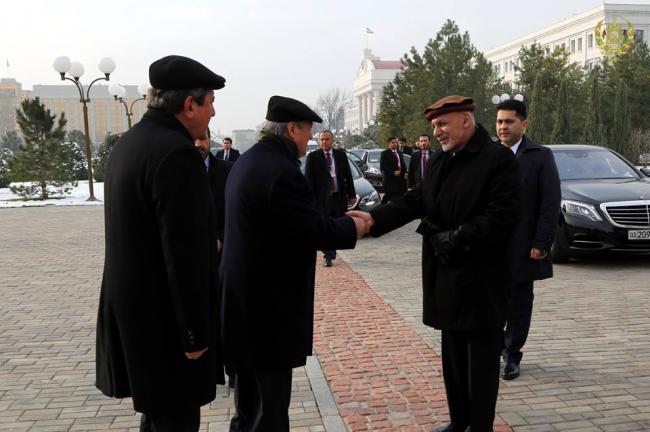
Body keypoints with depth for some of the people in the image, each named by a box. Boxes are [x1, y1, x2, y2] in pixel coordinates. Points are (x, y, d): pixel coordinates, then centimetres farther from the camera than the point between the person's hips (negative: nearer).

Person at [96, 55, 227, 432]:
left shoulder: (129, 142, 8)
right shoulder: (177, 152, -22)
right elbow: (183, 253, -24)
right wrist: (195, 332, -17)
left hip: (132, 306, 10)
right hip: (163, 315, -9)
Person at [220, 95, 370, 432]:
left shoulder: (247, 161, 9)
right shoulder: (281, 170, -23)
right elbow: (314, 232, -23)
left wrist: (339, 223, 11)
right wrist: (352, 227, -5)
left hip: (244, 291, 10)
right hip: (269, 297, -10)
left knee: (251, 381, 23)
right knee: (271, 389, 2)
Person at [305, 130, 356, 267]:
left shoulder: (341, 155, 7)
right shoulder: (312, 157, -1)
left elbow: (348, 176, 10)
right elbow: (308, 179, -3)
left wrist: (352, 194, 5)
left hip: (339, 196, 3)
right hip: (322, 198, -3)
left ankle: (331, 252, 24)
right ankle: (328, 256, 6)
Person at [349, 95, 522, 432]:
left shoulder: (498, 159, -11)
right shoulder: (439, 160, 11)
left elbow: (501, 217, -19)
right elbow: (415, 200, 2)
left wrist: (452, 239, -18)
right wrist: (374, 218, -14)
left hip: (480, 278, -7)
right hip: (445, 274, 7)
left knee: (481, 358, 4)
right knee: (453, 352, 17)